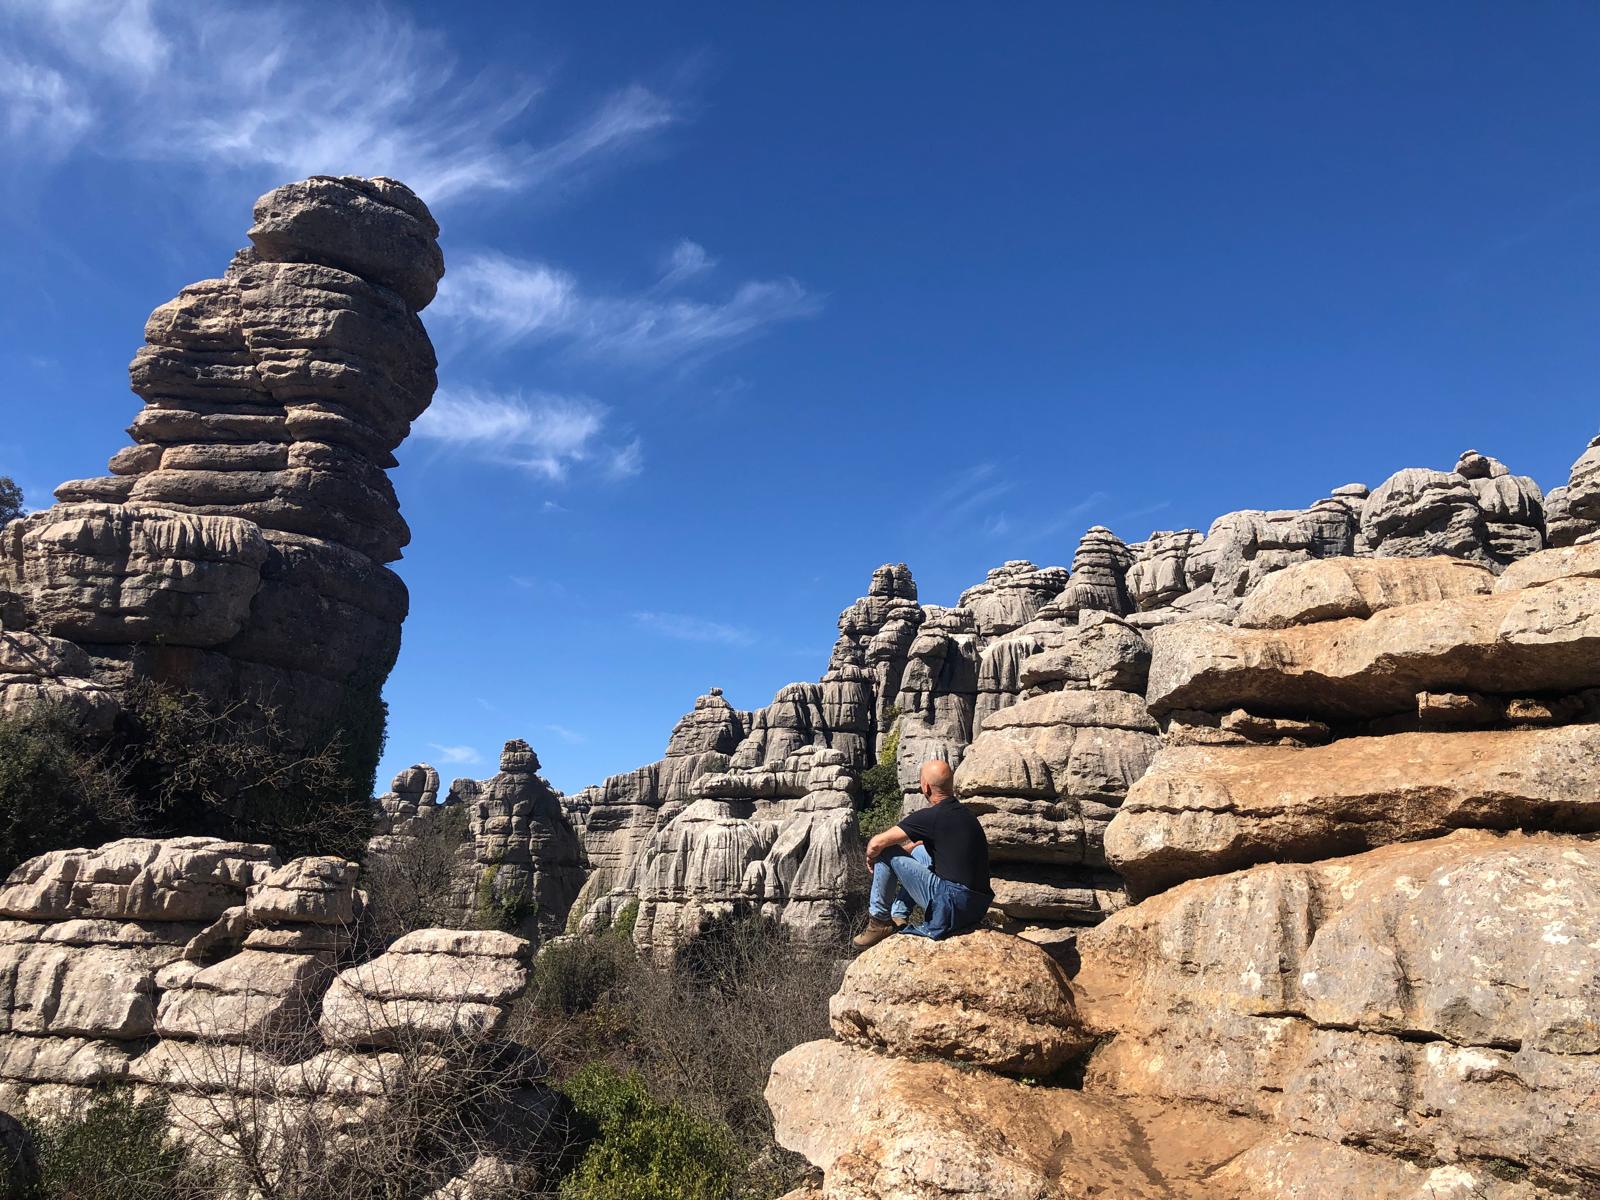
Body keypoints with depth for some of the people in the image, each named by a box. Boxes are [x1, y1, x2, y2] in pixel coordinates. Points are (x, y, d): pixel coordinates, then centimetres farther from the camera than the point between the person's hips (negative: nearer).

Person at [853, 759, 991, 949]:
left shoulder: (930, 817, -13)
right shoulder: (964, 812, 12)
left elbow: (876, 844, -7)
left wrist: (870, 858, 14)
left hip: (950, 909, -8)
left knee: (886, 853, 0)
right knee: (918, 849, 26)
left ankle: (880, 921, 13)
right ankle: (898, 916, 27)